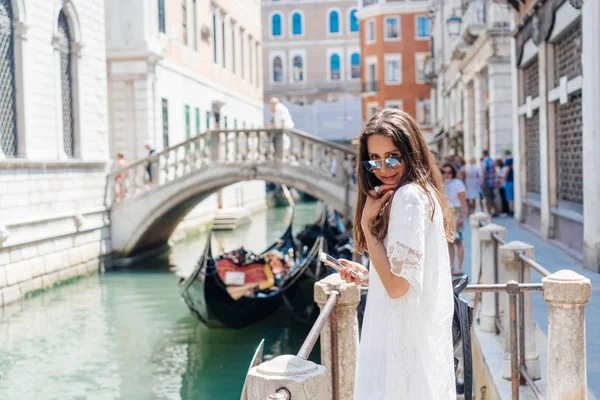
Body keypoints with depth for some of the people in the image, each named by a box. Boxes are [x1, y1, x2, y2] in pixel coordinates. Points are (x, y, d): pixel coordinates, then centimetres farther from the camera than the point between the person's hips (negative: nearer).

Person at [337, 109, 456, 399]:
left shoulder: (408, 196, -18)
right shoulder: (424, 192, 12)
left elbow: (397, 285, -22)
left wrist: (367, 222, -17)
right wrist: (367, 276, 15)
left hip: (405, 336, -10)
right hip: (423, 331, 10)